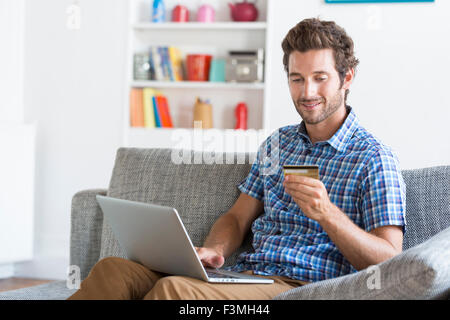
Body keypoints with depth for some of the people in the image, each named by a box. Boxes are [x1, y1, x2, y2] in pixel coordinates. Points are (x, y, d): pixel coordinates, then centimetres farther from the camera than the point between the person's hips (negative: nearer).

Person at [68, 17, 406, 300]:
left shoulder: (372, 158, 0)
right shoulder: (277, 143, 21)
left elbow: (389, 262, -7)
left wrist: (327, 214, -22)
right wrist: (212, 251, -3)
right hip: (244, 274, 6)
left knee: (173, 289, -33)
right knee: (113, 270, -17)